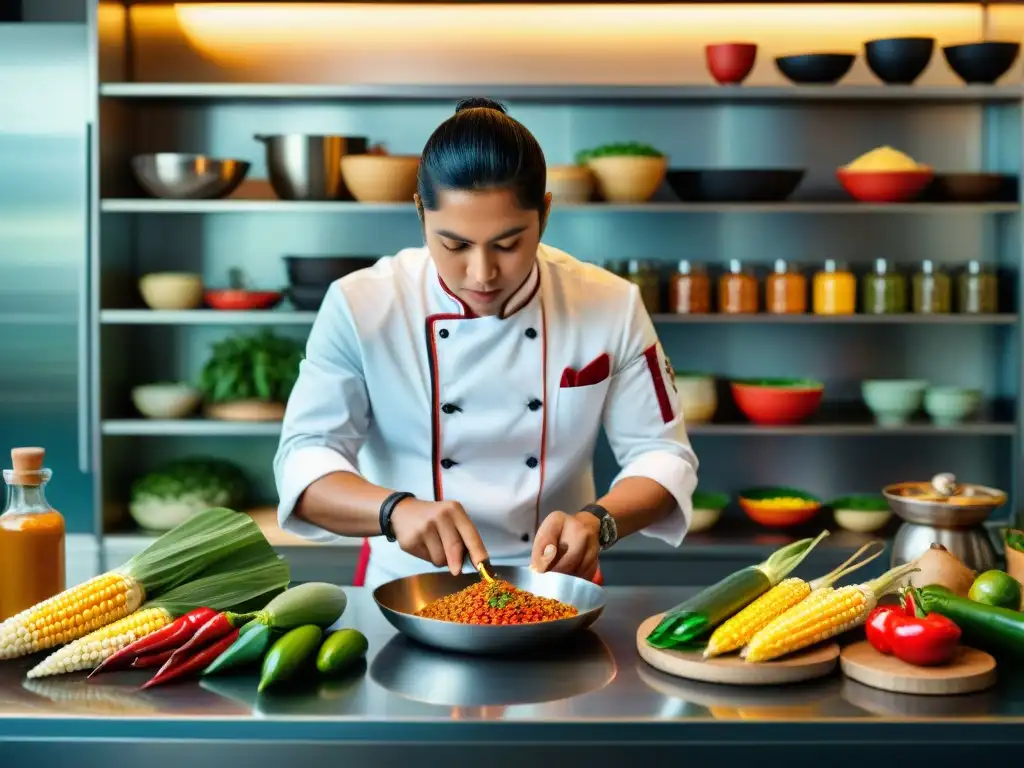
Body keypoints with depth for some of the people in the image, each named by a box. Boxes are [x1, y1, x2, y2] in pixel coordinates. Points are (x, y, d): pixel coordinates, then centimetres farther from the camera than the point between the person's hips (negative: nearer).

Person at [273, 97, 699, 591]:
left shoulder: (611, 307, -6)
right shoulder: (360, 307, -10)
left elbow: (663, 454, -2)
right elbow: (304, 460, -10)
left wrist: (597, 522, -22)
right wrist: (395, 509, -30)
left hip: (550, 595, 1)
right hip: (405, 594, 0)